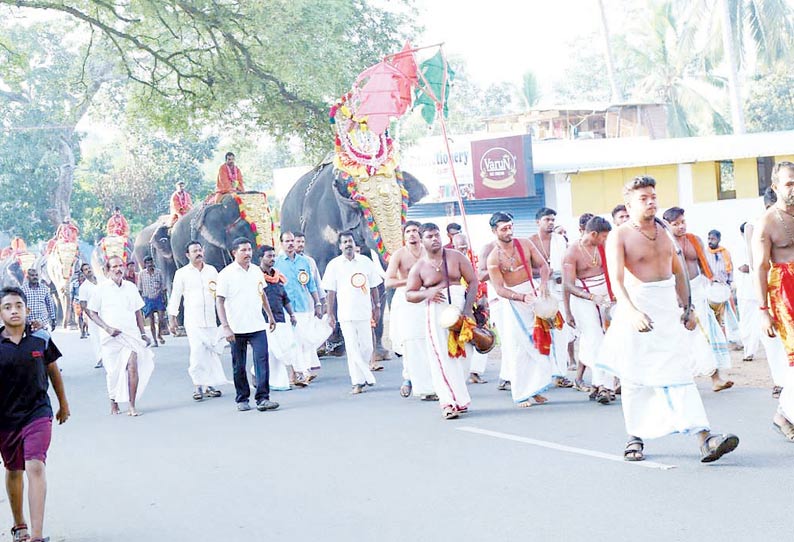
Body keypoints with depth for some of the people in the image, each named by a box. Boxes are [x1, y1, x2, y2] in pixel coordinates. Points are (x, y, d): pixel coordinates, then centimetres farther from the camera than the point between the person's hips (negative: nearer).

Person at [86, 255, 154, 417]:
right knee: (112, 371, 4)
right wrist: (107, 328, -10)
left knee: (133, 366, -14)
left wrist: (143, 333, 14)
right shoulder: (101, 289, 1)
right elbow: (92, 313, 2)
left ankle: (132, 406, -10)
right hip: (111, 336, -1)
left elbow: (138, 312, 19)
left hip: (131, 334, 2)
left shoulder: (131, 287, 11)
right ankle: (113, 404, 24)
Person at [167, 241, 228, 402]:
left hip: (211, 319, 3)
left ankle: (209, 385, 12)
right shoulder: (182, 273, 2)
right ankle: (197, 386, -5)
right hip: (193, 320, -3)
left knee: (212, 352, 3)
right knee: (197, 352, -11)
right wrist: (172, 318, 1)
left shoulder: (211, 270, 10)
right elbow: (175, 296, 4)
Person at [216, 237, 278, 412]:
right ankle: (242, 399, 18)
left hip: (257, 326, 3)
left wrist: (270, 316, 25)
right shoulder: (226, 274, -6)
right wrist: (225, 327, -15)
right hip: (237, 328, -3)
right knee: (239, 366, 6)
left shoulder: (256, 271, 9)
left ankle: (262, 398, -8)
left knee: (262, 360, -9)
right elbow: (219, 301, -8)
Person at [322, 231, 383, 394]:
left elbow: (373, 286, 12)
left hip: (364, 312, 2)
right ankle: (358, 382, 1)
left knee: (367, 347, 2)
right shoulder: (334, 265, 2)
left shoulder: (366, 262, 7)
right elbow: (331, 292, 2)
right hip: (346, 313, -2)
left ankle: (361, 374, 25)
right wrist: (330, 314, -1)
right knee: (352, 349, -3)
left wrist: (377, 307, 9)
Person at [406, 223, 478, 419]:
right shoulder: (419, 267, 6)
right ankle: (449, 402, -11)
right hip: (436, 312, -1)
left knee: (461, 355, 0)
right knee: (441, 357, -11)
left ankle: (457, 397, 15)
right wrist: (426, 293, -13)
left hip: (460, 308, 1)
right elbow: (409, 294, 8)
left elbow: (473, 281, 4)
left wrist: (467, 308, -7)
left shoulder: (456, 257, 6)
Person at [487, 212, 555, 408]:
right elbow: (499, 289, -13)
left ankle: (534, 389, 13)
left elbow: (543, 265, 3)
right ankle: (521, 394, 2)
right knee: (517, 348, -3)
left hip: (533, 294, 3)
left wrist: (543, 284, -17)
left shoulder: (525, 244, 1)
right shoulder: (493, 258, -9)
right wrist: (522, 297, -25)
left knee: (537, 343, 4)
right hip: (513, 303, -3)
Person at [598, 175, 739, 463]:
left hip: (669, 308, 4)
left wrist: (687, 308, 17)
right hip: (636, 308, -4)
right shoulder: (619, 236, -8)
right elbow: (616, 279, -20)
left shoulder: (663, 231, 12)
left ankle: (704, 439, -15)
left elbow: (678, 271, 22)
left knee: (680, 372, -5)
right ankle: (635, 438, 21)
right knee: (635, 377, 5)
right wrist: (632, 312, -35)